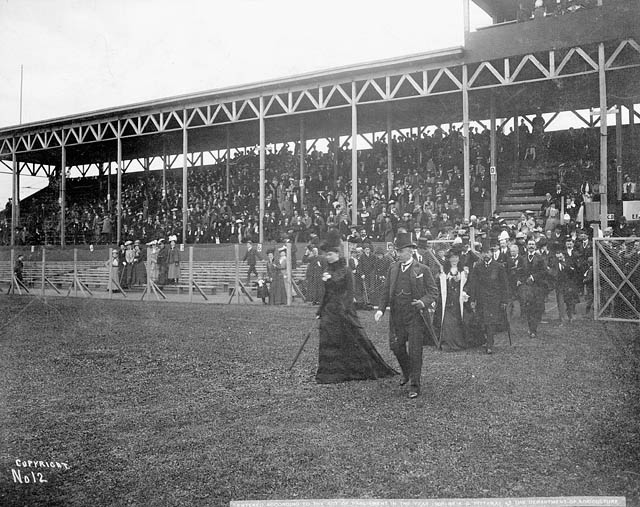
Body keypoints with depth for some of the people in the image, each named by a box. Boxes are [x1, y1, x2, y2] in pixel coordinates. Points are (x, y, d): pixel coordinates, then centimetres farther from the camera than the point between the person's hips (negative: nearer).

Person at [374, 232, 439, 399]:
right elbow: (386, 291, 12)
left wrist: (424, 302, -19)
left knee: (415, 351, -2)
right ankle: (407, 372, 38)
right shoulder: (393, 268, 9)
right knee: (396, 347, 9)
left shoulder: (422, 270, -3)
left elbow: (433, 291, 0)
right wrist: (381, 309, -1)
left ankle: (414, 385, 10)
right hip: (396, 316, 4)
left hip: (415, 316, -4)